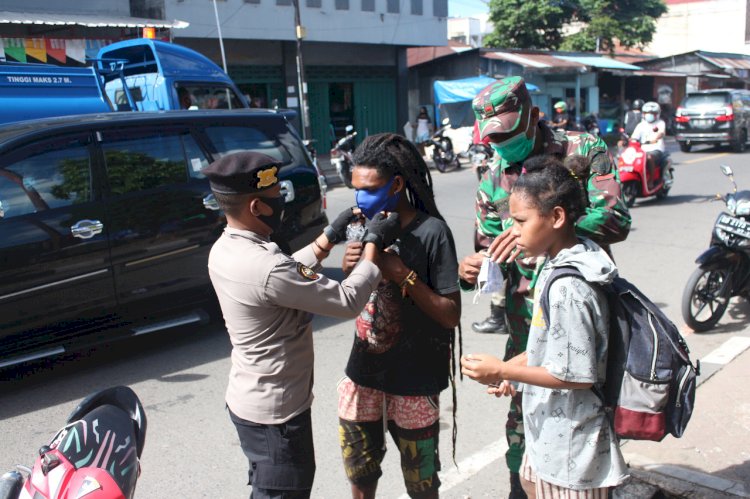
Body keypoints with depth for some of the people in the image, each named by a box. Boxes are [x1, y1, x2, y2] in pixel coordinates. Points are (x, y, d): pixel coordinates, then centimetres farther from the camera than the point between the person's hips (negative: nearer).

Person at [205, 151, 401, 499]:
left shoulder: (224, 249, -3)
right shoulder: (265, 268, -32)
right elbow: (348, 302, -24)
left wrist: (330, 237, 8)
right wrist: (374, 244, -12)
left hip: (249, 400, 9)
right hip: (275, 412, -8)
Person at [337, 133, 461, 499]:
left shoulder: (431, 232, -16)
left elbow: (451, 315, -16)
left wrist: (400, 272, -25)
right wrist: (349, 269, -11)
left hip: (413, 384, -5)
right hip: (362, 376, 5)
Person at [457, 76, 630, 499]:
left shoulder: (585, 151, -6)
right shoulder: (493, 182, 6)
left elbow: (616, 219, -20)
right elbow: (490, 250, 10)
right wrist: (470, 269, -14)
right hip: (528, 315, 3)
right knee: (524, 402, 10)